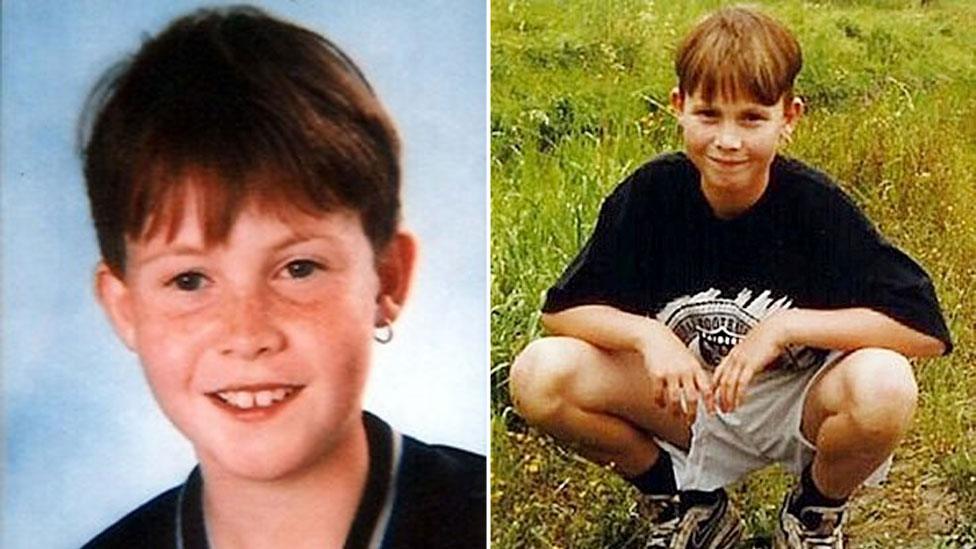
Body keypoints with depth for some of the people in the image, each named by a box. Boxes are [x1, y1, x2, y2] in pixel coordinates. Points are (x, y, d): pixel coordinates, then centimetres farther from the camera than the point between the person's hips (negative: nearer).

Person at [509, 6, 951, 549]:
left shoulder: (816, 204, -18)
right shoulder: (650, 193, -13)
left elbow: (925, 326, -24)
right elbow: (562, 308, -8)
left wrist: (784, 326, -29)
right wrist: (646, 333, -27)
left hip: (798, 404, -2)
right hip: (688, 399, 2)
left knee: (883, 386, -36)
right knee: (539, 376, -21)